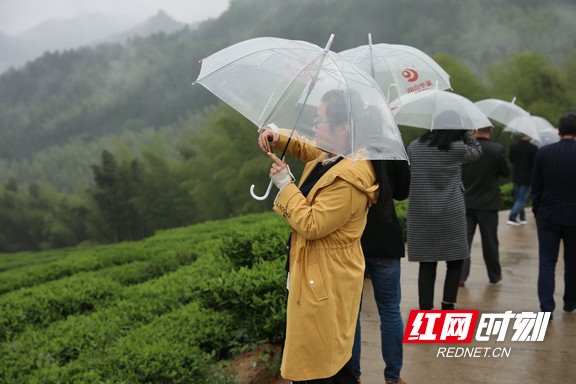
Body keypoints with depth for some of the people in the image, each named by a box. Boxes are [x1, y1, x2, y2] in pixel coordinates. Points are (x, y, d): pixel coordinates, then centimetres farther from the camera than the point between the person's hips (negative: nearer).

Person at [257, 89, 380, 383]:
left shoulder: (349, 180, -25)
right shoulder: (326, 158, 6)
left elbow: (311, 225, -26)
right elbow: (305, 148, 28)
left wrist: (285, 184, -17)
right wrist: (277, 138, 7)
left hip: (325, 283, -10)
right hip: (314, 275, 10)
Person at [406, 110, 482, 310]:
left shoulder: (414, 147, 2)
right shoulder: (456, 148, -7)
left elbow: (407, 174, 10)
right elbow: (477, 151, 11)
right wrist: (464, 131, 14)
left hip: (420, 215, 3)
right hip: (451, 214, -3)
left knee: (426, 264, 6)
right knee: (455, 261, 12)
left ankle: (425, 309, 6)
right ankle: (448, 306, 7)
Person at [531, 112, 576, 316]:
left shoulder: (543, 152, -4)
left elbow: (536, 188, 0)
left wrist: (537, 213, 11)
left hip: (548, 216, 0)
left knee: (547, 263, 3)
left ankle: (547, 307, -5)